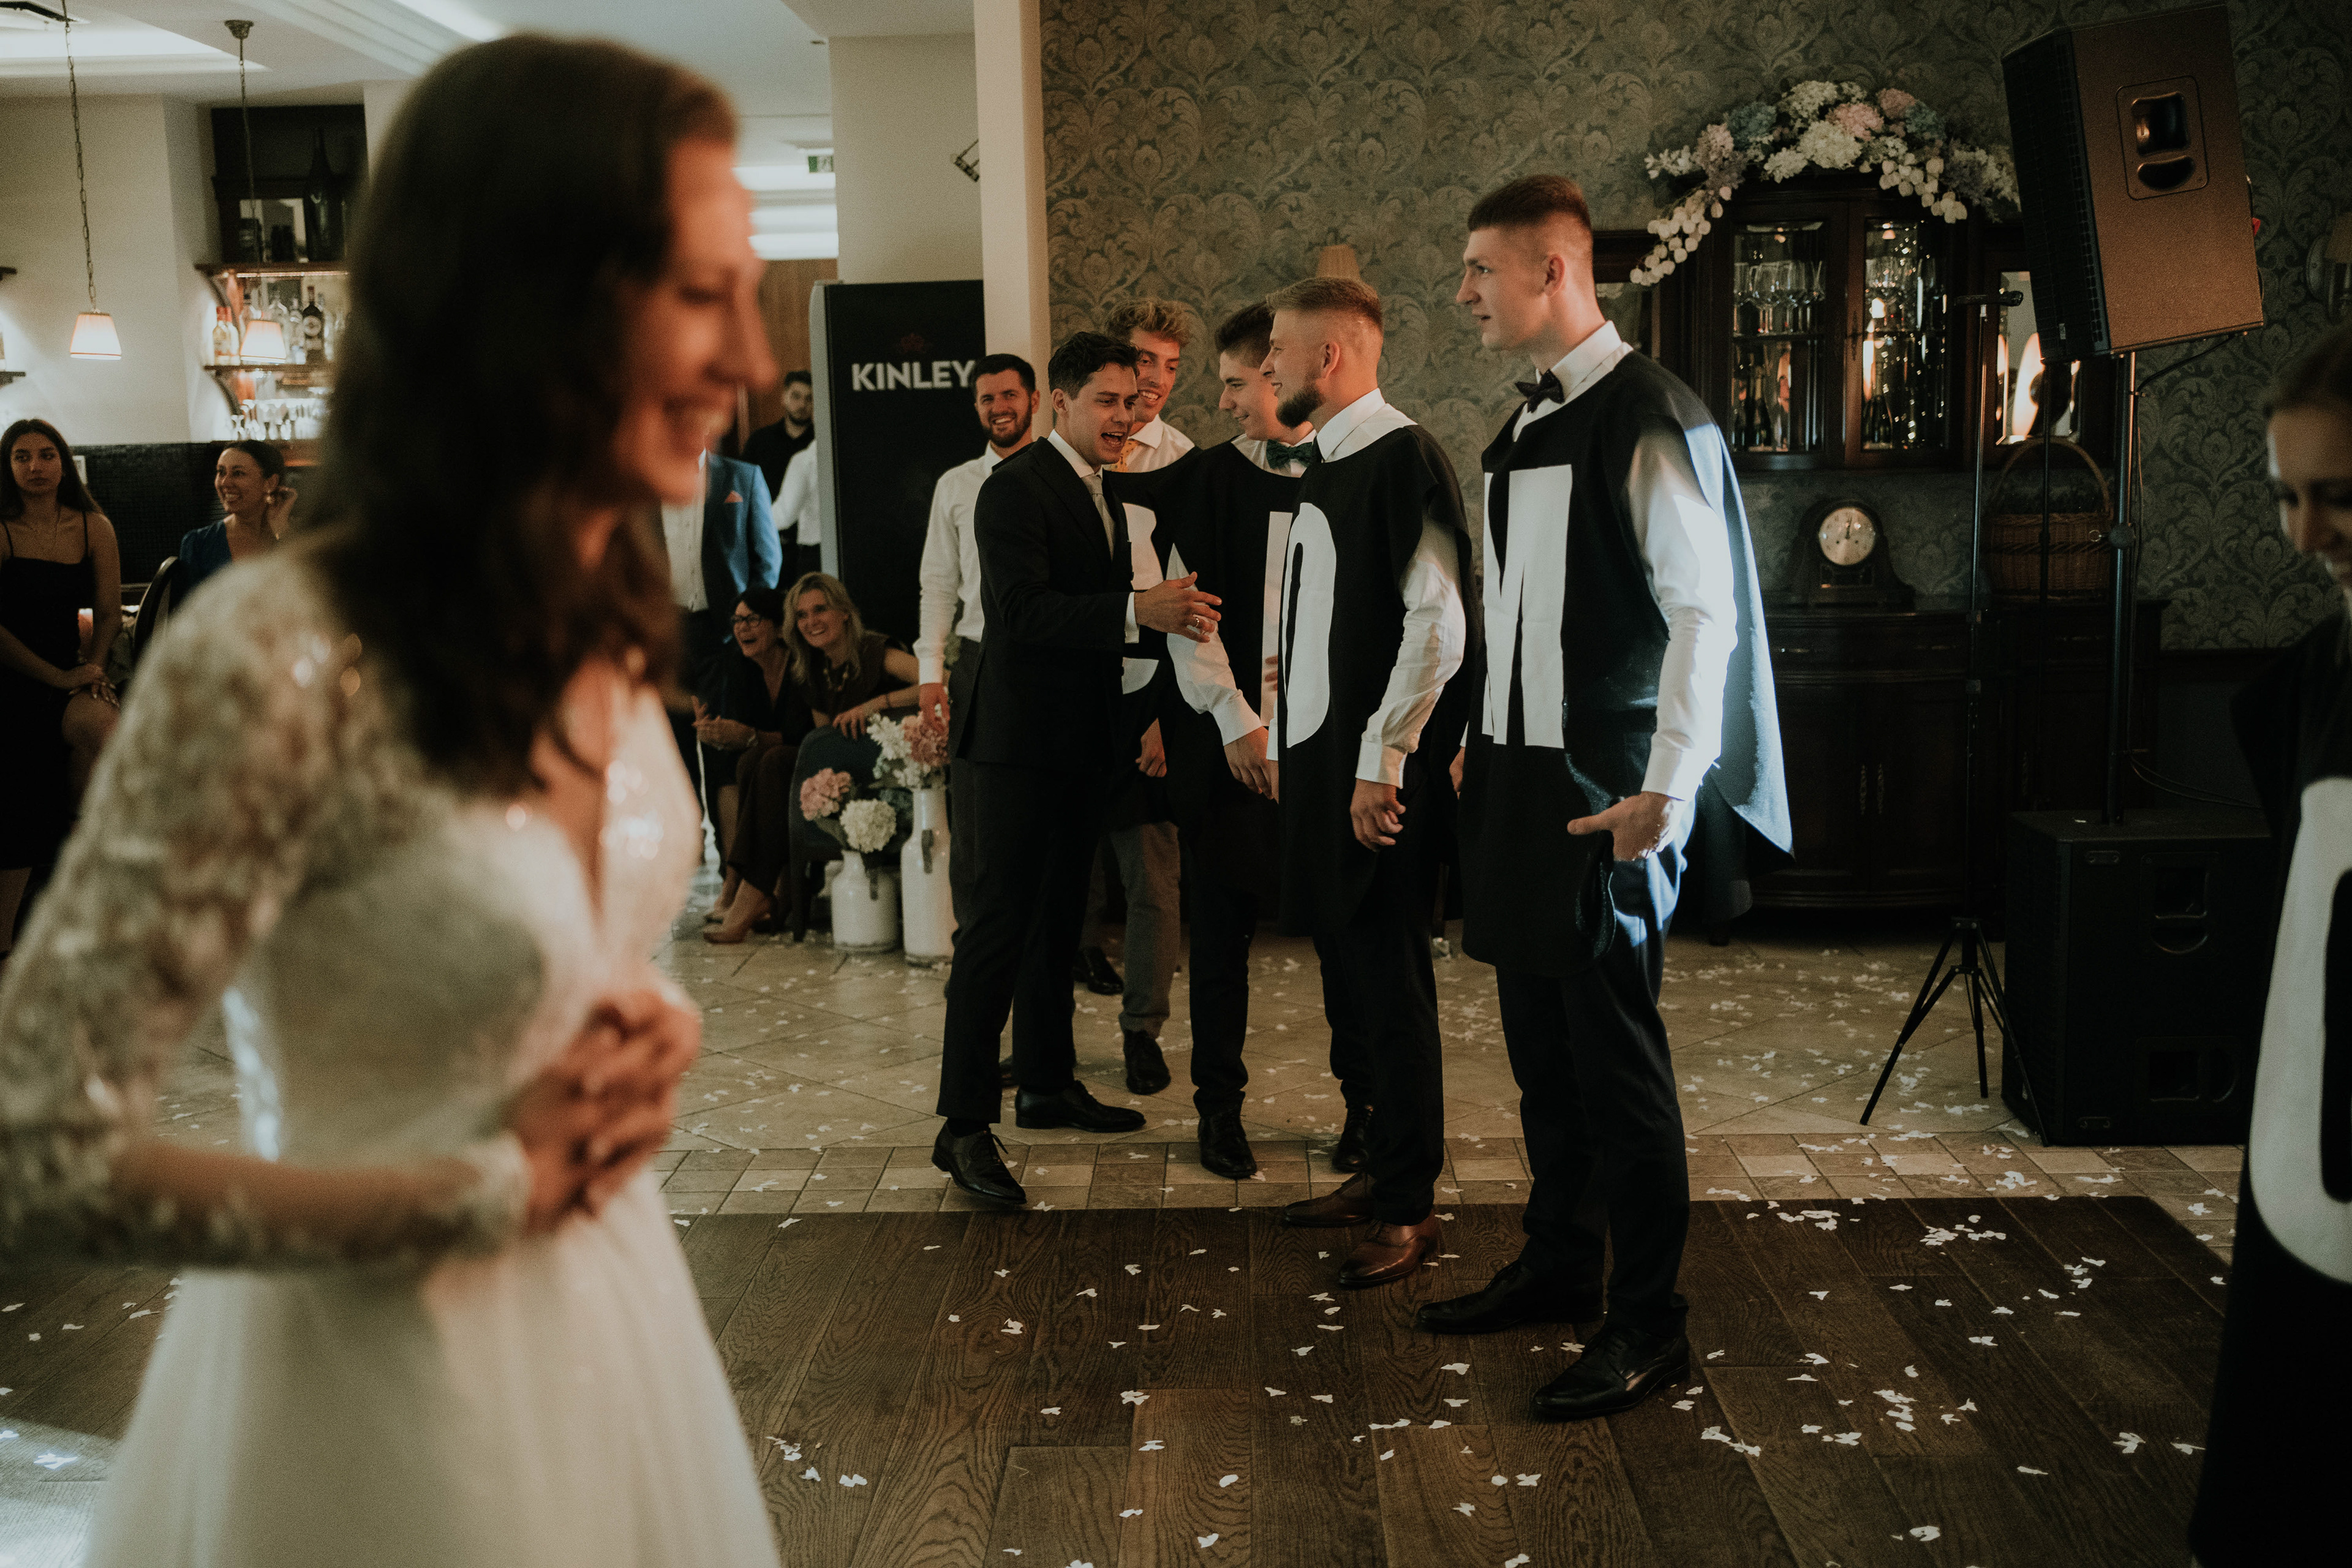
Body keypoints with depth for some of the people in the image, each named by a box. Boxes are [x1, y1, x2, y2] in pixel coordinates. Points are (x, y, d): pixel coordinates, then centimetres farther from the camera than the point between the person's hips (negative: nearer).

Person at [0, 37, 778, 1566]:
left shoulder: (609, 614, -3)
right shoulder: (276, 660, -26)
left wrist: (655, 1028, -7)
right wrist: (495, 1186, -17)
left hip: (610, 1299, 7)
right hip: (388, 1372, -6)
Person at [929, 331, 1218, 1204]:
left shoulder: (1101, 489, 15)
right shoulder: (1015, 487, -13)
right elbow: (1020, 608, -26)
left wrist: (1164, 613, 9)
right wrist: (1136, 611, -34)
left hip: (1080, 739, 9)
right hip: (1021, 738, -9)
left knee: (1059, 919, 17)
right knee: (999, 926, -8)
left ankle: (1047, 1085, 29)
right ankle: (963, 1126, -4)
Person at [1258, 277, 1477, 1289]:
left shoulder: (1403, 458, -13)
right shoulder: (1325, 467, 15)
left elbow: (1438, 623, -20)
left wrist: (1382, 761, -20)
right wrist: (1285, 742, 17)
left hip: (1379, 775, -9)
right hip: (1320, 760, 9)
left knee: (1389, 982, -2)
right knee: (1347, 975, 15)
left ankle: (1410, 1207, 10)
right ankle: (1381, 1171, 27)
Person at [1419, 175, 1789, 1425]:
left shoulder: (1649, 421, -14)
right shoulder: (1522, 428, 13)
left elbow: (1705, 614, -18)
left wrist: (1664, 792, -21)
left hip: (1605, 793, -8)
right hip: (1518, 778, 9)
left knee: (1615, 1053, -1)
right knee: (1540, 1043, 17)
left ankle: (1647, 1325, 12)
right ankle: (1557, 1266, 32)